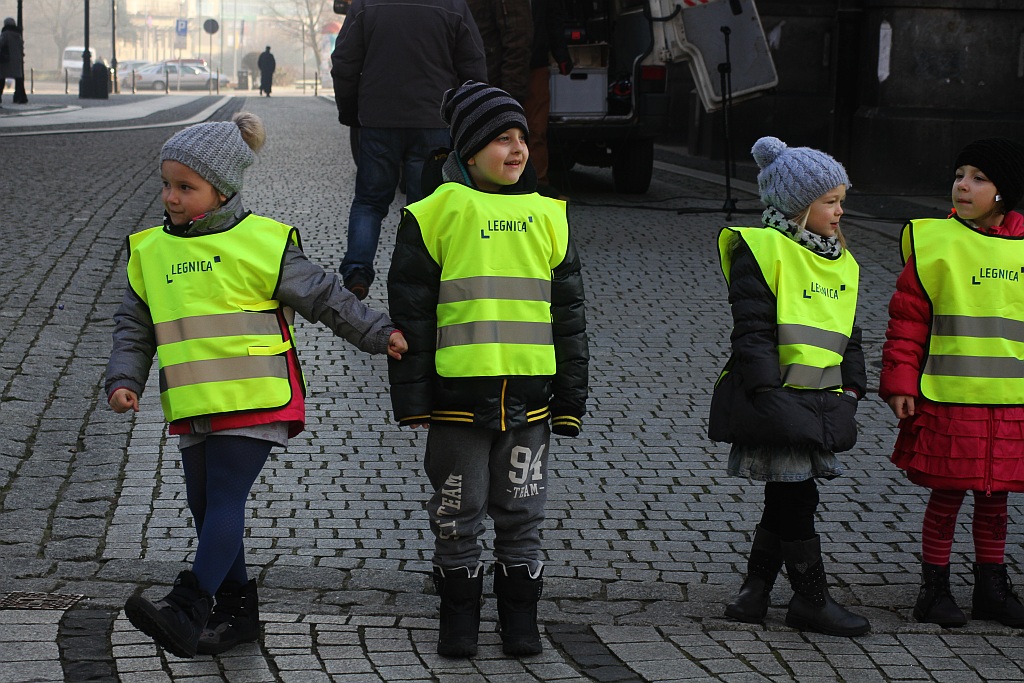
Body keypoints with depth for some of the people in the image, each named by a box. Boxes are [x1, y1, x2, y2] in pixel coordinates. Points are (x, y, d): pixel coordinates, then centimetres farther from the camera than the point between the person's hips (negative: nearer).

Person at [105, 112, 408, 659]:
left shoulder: (261, 242, -5)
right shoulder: (151, 251, 9)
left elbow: (324, 296, 2)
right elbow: (133, 326, 15)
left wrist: (378, 333, -1)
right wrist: (124, 380, 2)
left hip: (254, 402, -6)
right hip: (191, 409, 6)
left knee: (224, 500, -13)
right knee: (204, 507, 10)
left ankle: (187, 606, -20)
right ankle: (237, 610, 22)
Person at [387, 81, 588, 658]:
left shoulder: (547, 217, 7)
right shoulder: (438, 213, -3)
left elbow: (568, 313, 12)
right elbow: (410, 311, -1)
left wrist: (571, 398, 11)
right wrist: (412, 395, -3)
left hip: (528, 395, 3)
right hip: (458, 394, -2)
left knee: (522, 516, 10)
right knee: (458, 517, 7)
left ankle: (521, 621, 22)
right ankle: (458, 623, 20)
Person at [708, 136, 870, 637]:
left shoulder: (840, 262, 16)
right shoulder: (761, 250, -9)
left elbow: (849, 333, 22)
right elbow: (752, 331, -14)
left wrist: (850, 389, 11)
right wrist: (770, 392, -19)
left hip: (822, 403, 8)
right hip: (778, 402, -8)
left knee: (786, 500, 13)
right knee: (795, 497, -3)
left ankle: (755, 590, 24)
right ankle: (812, 599, 6)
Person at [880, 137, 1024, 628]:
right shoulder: (935, 241, -4)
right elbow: (908, 319, -3)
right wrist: (900, 383, -9)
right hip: (947, 400, -3)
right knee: (946, 495, 3)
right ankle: (934, 587, 16)